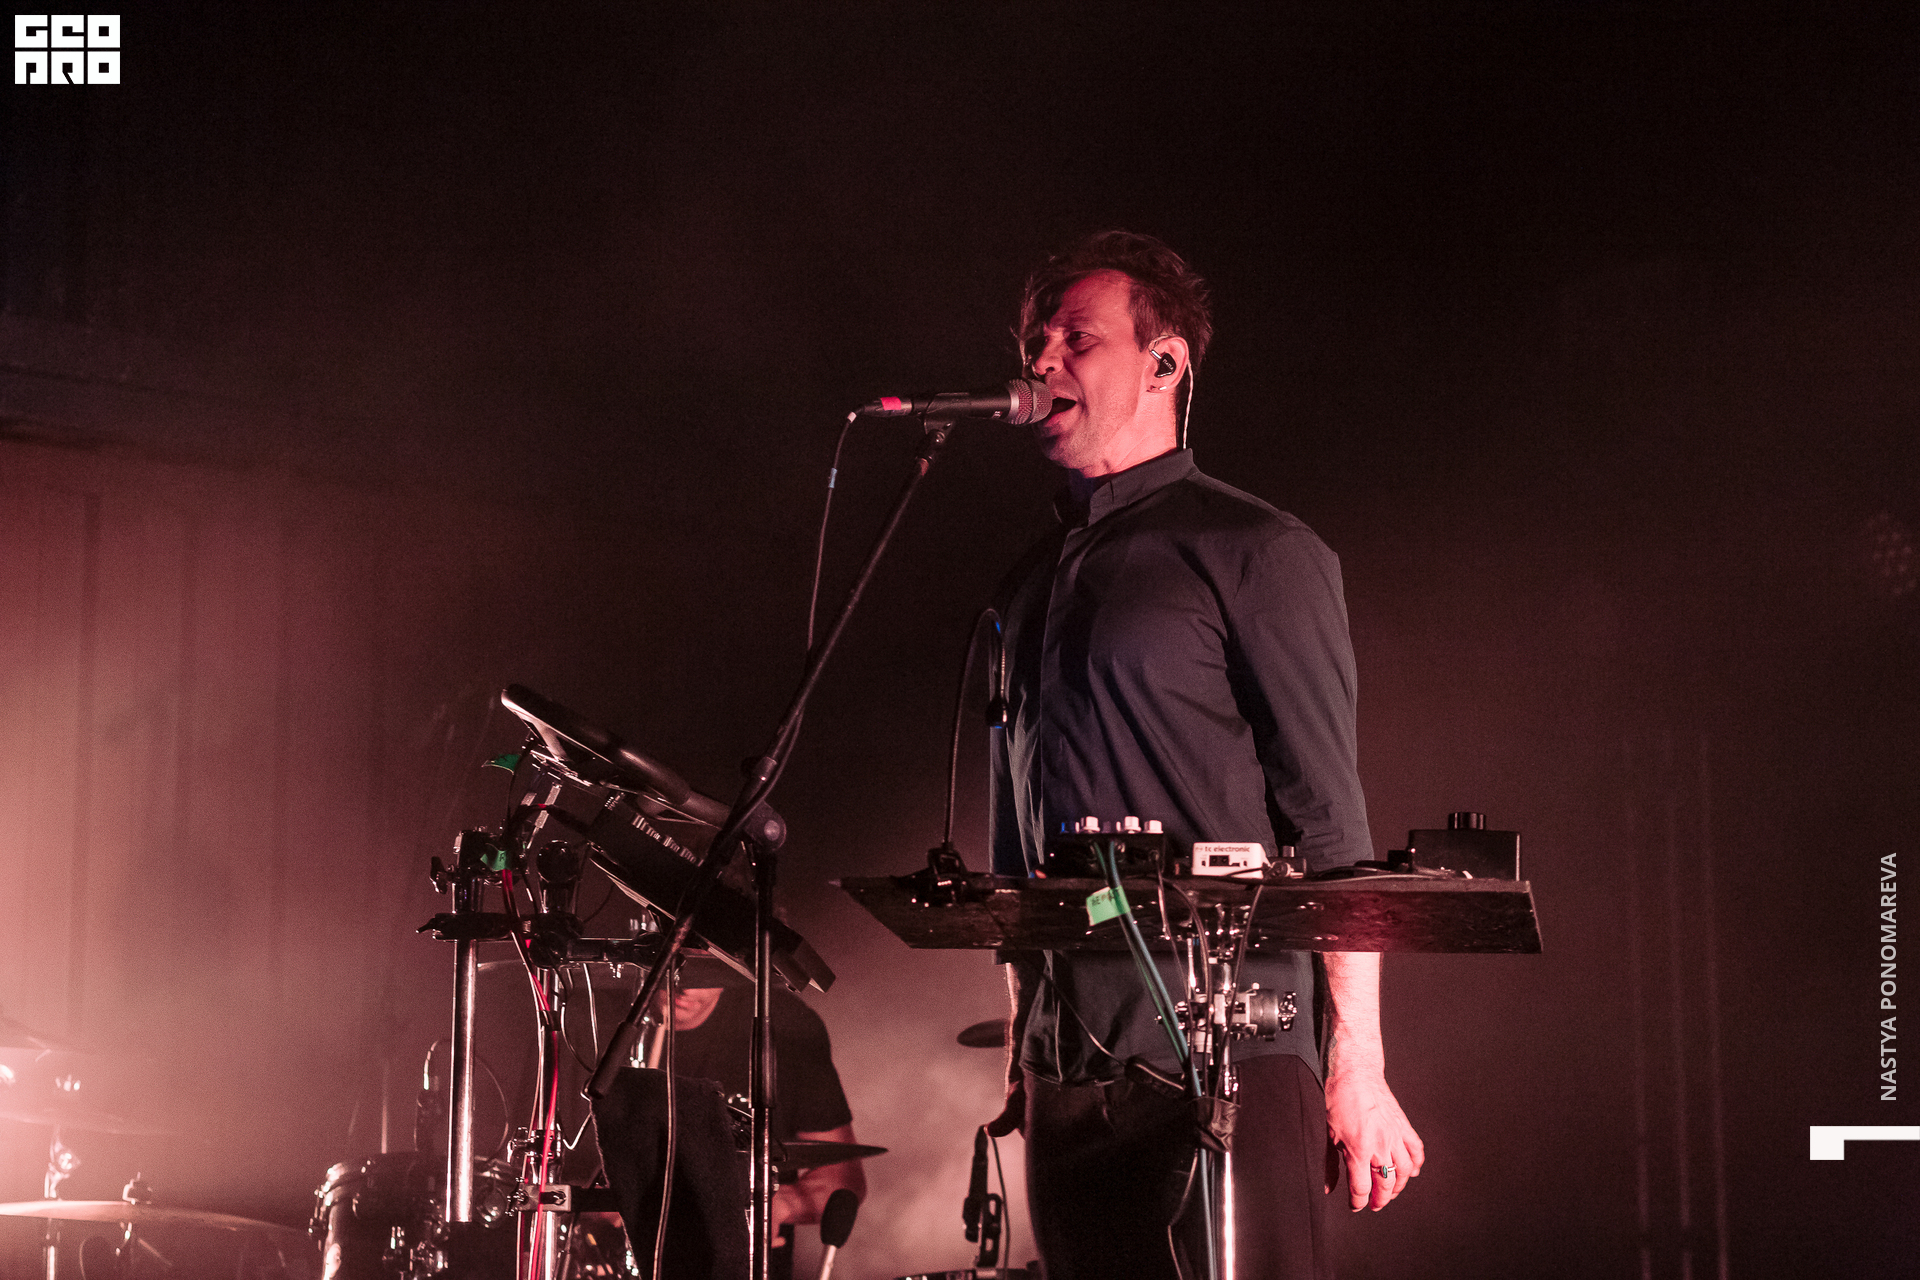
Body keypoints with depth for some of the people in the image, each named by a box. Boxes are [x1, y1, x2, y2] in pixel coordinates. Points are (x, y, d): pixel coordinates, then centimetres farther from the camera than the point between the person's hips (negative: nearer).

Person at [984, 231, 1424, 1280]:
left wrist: (1357, 1067, -12)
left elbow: (1328, 819, -6)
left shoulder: (1252, 552, -1)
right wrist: (1020, 1047, 17)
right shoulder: (1030, 586, 19)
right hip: (1067, 1074, 6)